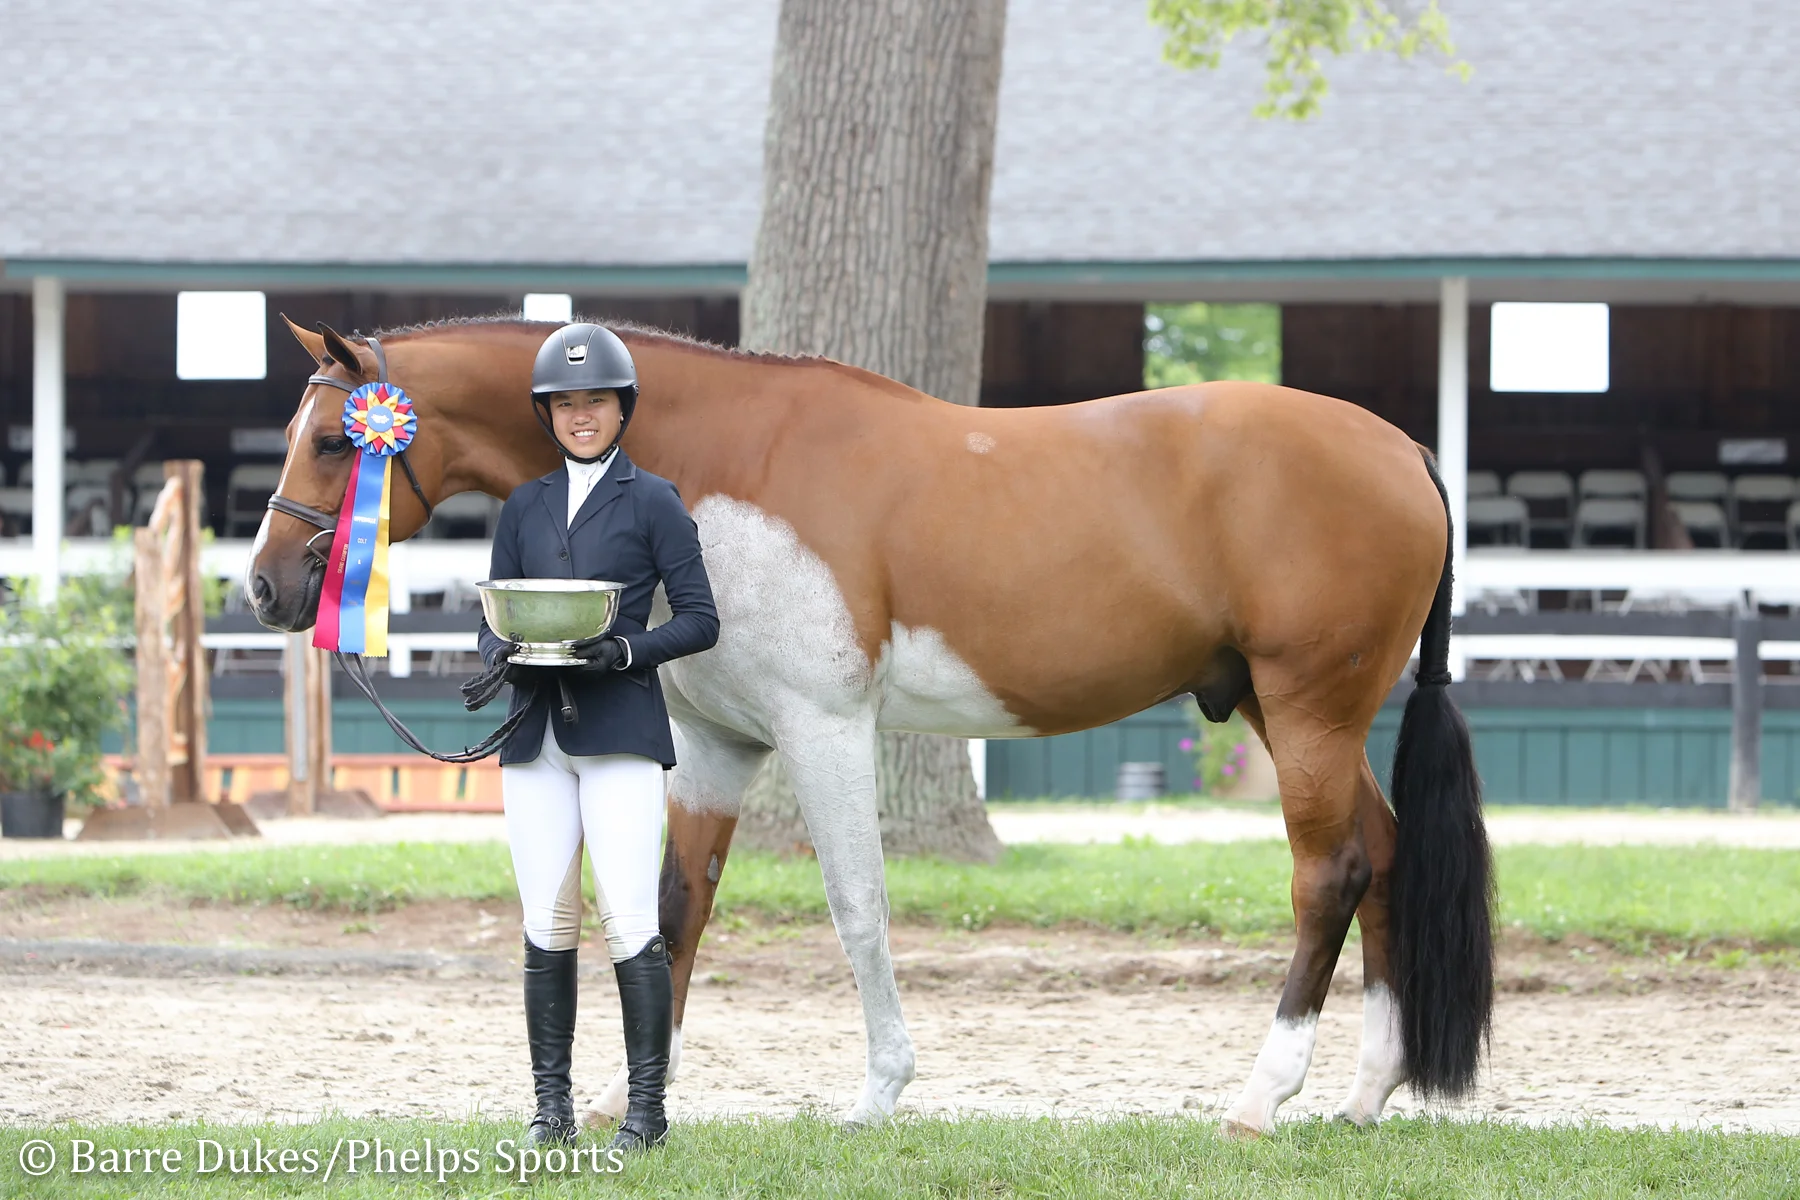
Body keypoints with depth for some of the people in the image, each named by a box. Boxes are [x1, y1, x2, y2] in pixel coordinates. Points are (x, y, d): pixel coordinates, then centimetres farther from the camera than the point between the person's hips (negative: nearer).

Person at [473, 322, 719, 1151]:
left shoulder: (652, 502, 5)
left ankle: (647, 1106, -7)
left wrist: (625, 650, -15)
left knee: (630, 924, -11)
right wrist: (503, 655, -6)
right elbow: (493, 618, 17)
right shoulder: (524, 508, 17)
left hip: (621, 733, -4)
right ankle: (552, 1105, 7)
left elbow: (699, 620, 2)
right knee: (546, 928, 2)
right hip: (537, 736, 4)